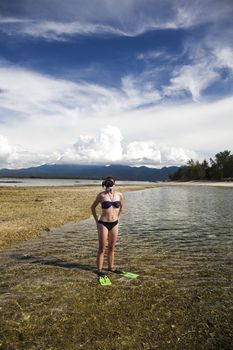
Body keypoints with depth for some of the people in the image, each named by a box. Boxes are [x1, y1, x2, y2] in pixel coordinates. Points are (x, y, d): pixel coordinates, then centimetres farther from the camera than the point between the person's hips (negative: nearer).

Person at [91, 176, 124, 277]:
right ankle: (99, 270, 17)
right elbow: (93, 207, 3)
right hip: (103, 224, -3)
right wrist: (97, 221, 2)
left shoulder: (119, 195, -2)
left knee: (111, 248, 15)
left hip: (114, 224, 3)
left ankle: (111, 267, 31)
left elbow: (122, 207, 17)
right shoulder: (101, 195, -10)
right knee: (102, 248, 3)